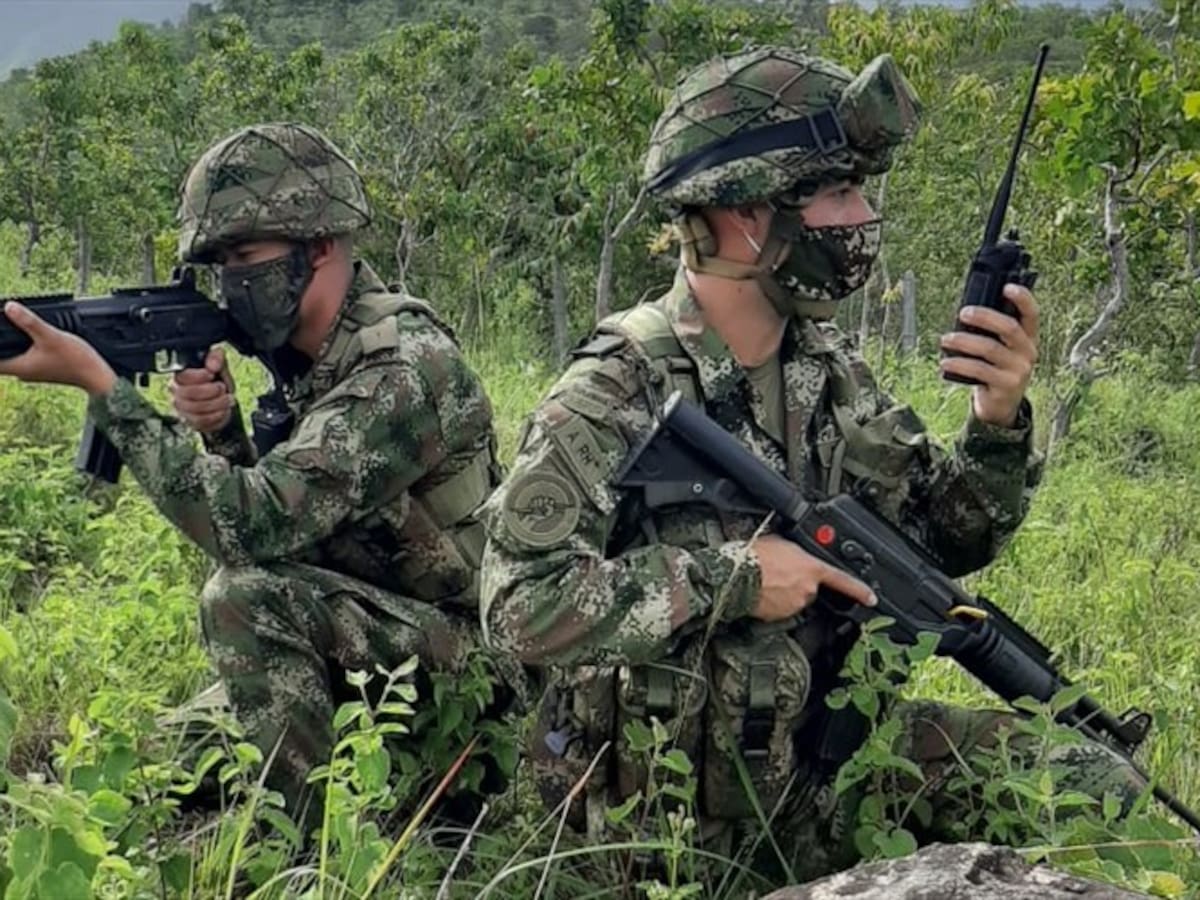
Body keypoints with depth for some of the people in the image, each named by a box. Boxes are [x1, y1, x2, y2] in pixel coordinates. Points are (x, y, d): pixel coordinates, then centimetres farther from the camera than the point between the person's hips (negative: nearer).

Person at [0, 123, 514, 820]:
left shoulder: (404, 369, -26)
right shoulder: (311, 351, 3)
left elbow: (252, 526, -32)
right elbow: (277, 516, 7)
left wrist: (99, 382, -28)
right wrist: (219, 427, -13)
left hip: (458, 643, -9)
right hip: (377, 623, 9)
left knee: (245, 598, -27)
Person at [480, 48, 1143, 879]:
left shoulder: (830, 367, 1)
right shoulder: (617, 395, -18)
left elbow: (943, 539, 8)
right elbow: (520, 604, -24)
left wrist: (997, 422, -11)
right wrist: (733, 576, -24)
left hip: (821, 742, 6)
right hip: (682, 796, -6)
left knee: (1088, 784, -3)